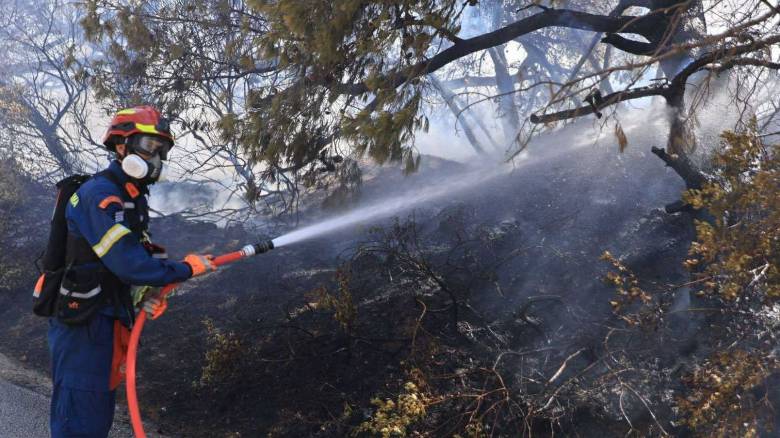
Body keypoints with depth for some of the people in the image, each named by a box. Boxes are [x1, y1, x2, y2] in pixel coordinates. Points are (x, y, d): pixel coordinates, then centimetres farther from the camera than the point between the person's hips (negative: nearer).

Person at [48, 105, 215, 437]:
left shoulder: (134, 199, 13)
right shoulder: (99, 195, -17)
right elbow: (128, 264, -25)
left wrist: (149, 297, 2)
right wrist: (187, 268, -14)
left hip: (108, 319, 10)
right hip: (82, 322, -10)